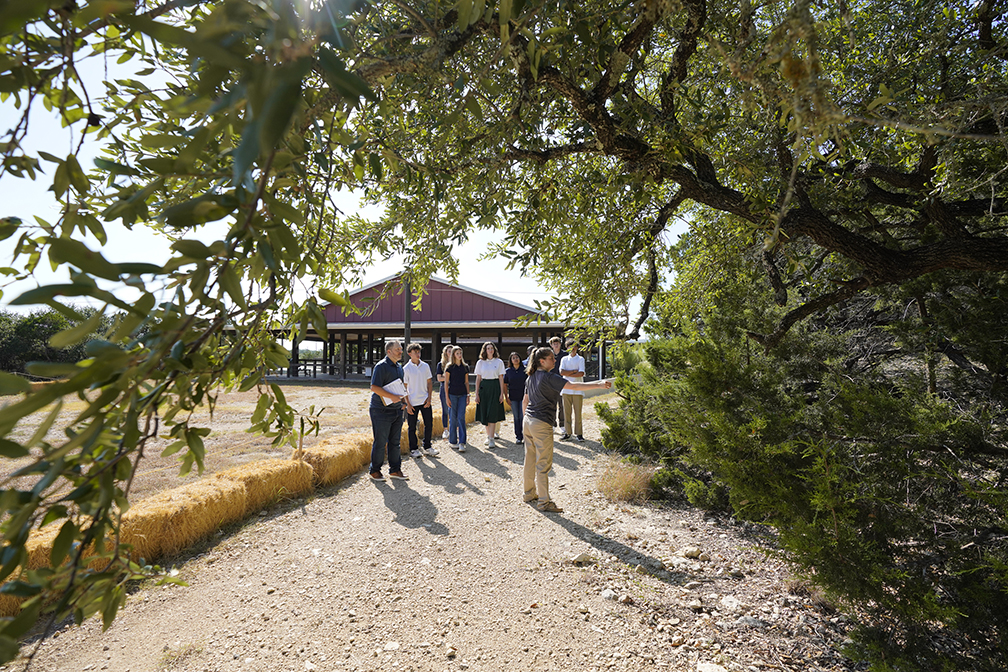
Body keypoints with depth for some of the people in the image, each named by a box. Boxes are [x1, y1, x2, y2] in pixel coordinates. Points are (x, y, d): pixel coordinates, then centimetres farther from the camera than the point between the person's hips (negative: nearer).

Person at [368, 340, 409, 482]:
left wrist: (402, 398, 8)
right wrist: (392, 396, -24)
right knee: (380, 442, 1)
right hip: (381, 411, -8)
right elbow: (374, 387, -20)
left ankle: (395, 470, 22)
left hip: (397, 410, 8)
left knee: (395, 441, 12)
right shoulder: (381, 366, -12)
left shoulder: (399, 367, 14)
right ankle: (375, 471, 16)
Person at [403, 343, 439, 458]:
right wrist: (407, 404, -8)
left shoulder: (425, 366, 5)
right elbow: (404, 387, -4)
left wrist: (429, 398, -1)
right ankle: (413, 449, 19)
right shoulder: (406, 369, -5)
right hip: (412, 402, -3)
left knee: (429, 424, 8)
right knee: (412, 427, 5)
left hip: (425, 401, 4)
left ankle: (427, 447, 23)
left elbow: (429, 382, 9)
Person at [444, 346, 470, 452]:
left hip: (462, 394, 2)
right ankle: (452, 441, 15)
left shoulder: (465, 367, 8)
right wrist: (447, 397, -7)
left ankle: (462, 443, -3)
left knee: (461, 417, -4)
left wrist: (468, 395, 6)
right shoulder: (449, 367, -2)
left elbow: (466, 382, 12)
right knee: (453, 418, 4)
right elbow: (446, 383, -2)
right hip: (452, 394, -2)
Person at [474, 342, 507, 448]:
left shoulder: (499, 362, 3)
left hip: (495, 387, -2)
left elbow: (501, 378, 2)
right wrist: (477, 394, 2)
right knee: (485, 413, 5)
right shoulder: (480, 363, 6)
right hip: (484, 387, 2)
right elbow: (478, 379, 7)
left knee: (493, 414, -6)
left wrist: (502, 393, -4)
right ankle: (488, 436, 23)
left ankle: (491, 439, -2)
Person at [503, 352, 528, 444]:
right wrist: (506, 397, 3)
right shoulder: (508, 371, 3)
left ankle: (525, 436, 9)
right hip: (513, 397, 2)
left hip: (523, 396, -1)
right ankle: (518, 437, 15)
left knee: (523, 416, -3)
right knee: (516, 417, 6)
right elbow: (505, 385, 8)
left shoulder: (525, 369, 0)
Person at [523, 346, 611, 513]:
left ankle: (529, 494, 29)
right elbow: (573, 386, -23)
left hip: (529, 421, 9)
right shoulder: (548, 377, -16)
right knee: (543, 464, -1)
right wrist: (599, 385, -24)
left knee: (530, 460, 17)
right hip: (542, 424, -9)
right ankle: (544, 502, 6)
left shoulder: (531, 377, 10)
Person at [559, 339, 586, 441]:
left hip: (577, 390, -2)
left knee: (578, 412, 0)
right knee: (566, 412, 3)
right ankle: (567, 432, 11)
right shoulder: (564, 359, 12)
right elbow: (561, 372, -3)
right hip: (566, 390, 2)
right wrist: (575, 371, -7)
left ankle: (578, 433, 10)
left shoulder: (580, 359, 6)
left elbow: (581, 373, -8)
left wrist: (568, 373, -4)